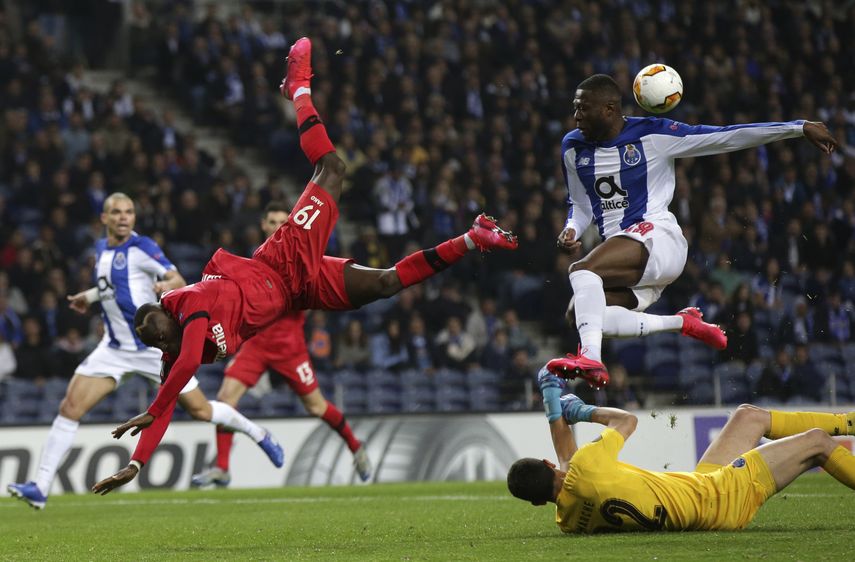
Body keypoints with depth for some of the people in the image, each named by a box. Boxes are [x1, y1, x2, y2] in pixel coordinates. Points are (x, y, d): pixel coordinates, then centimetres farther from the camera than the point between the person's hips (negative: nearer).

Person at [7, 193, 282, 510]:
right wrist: (89, 296, 28)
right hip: (115, 349, 5)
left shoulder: (141, 247, -12)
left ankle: (259, 435, 28)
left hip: (155, 346, -5)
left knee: (200, 410, 1)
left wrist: (168, 286, -39)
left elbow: (179, 280, -19)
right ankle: (41, 488, -8)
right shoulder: (102, 249, 9)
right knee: (70, 408, -9)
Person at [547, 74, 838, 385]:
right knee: (581, 313, -17)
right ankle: (681, 324, -4)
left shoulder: (652, 135, -5)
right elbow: (580, 205, 24)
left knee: (582, 271, -30)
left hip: (657, 236, -7)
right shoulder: (573, 148, 10)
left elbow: (727, 137, -4)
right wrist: (571, 231, -1)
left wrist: (799, 127, -7)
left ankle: (591, 358, -41)